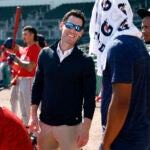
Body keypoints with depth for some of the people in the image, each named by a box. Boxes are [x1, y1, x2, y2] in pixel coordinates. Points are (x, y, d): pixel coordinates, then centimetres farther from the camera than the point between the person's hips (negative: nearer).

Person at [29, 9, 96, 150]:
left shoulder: (85, 61, -6)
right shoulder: (45, 54, 4)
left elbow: (89, 97, -6)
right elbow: (37, 86, 9)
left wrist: (85, 127, -12)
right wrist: (33, 115, 4)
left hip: (71, 126, -3)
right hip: (44, 123, 4)